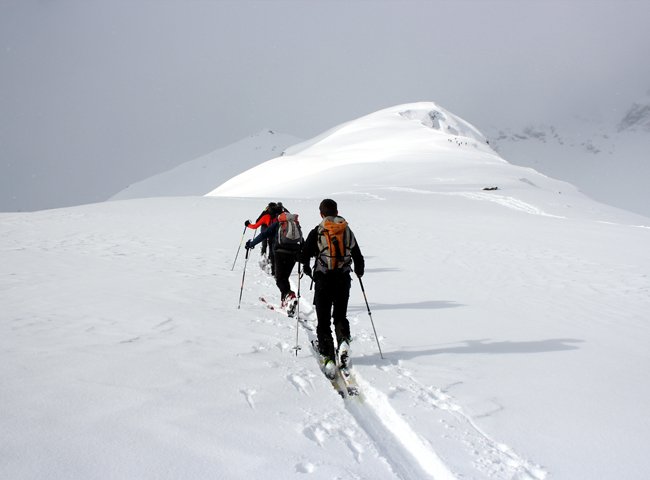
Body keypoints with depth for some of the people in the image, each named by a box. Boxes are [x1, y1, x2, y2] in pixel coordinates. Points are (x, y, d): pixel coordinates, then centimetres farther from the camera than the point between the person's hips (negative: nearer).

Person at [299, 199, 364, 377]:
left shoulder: (316, 232, -5)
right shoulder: (348, 231, 6)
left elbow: (304, 256, -7)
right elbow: (359, 258, 10)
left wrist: (307, 269, 15)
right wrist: (359, 272, 30)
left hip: (323, 280, -3)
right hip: (343, 280, 3)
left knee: (324, 320, 5)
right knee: (341, 315, 18)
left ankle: (328, 356, -4)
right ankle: (344, 340, -10)